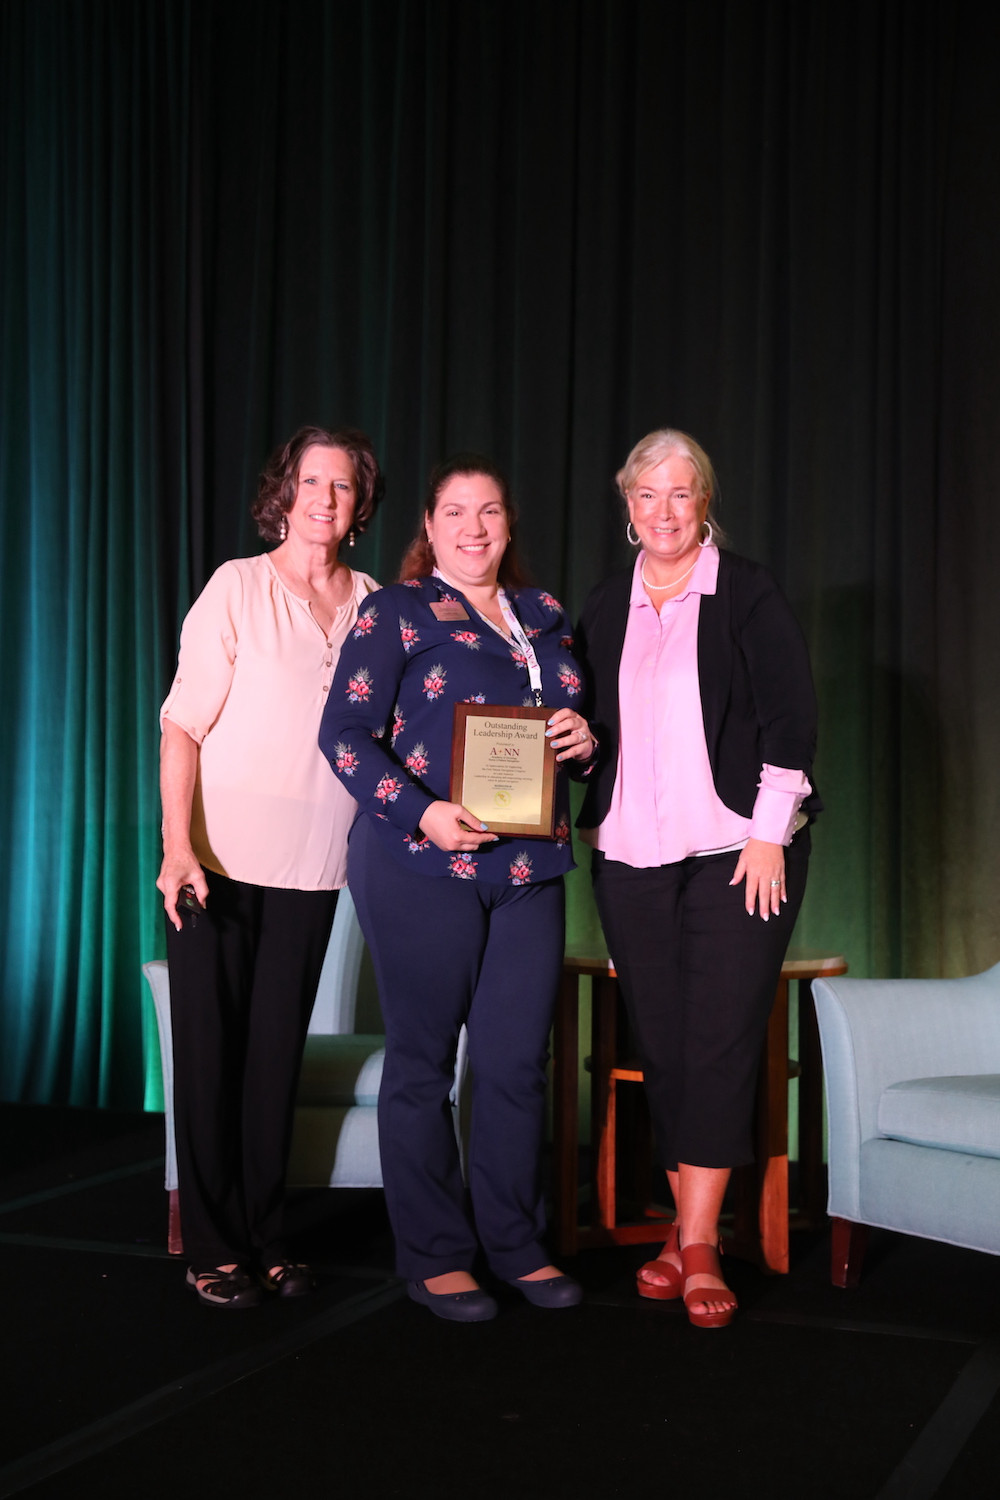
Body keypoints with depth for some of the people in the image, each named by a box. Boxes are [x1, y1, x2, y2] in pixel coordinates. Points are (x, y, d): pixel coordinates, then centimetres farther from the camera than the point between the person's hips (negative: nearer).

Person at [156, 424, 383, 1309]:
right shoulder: (239, 587, -3)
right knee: (211, 1051, 3)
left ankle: (266, 1240, 19)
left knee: (278, 1053, 8)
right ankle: (214, 1249, 13)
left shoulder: (373, 606, 7)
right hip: (218, 860, -3)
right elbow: (182, 723, -6)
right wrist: (178, 843, -16)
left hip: (311, 867, 3)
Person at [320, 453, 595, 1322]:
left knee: (520, 1060, 6)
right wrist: (421, 814, -19)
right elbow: (345, 733, -7)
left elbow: (576, 722, 22)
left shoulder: (543, 614, 16)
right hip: (424, 865, -5)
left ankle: (515, 1242, 21)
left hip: (528, 865, 5)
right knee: (423, 1062, 4)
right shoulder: (396, 614, 0)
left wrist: (585, 739, -2)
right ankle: (434, 1257, 15)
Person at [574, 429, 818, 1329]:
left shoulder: (745, 594, 0)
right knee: (661, 1041, 3)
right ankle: (687, 1226, 13)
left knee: (720, 1038, -8)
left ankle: (699, 1244, -4)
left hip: (736, 849, -4)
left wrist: (768, 834, -10)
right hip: (632, 856, 4)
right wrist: (593, 822, 7)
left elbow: (790, 718, -5)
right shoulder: (607, 607, 13)